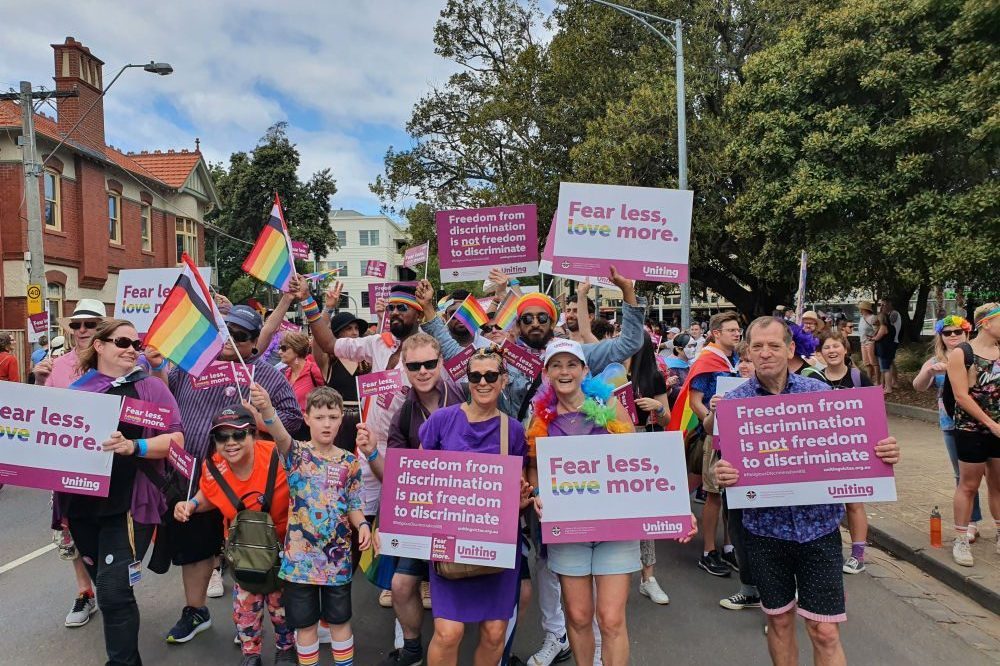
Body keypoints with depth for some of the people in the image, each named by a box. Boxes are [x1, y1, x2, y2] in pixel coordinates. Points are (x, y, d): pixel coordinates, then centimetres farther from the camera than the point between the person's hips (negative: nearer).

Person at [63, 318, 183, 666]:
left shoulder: (150, 387, -3)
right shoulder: (77, 388, 8)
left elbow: (175, 439, -11)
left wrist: (133, 446, -25)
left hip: (128, 504, -5)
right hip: (82, 503, 5)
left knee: (114, 590, -9)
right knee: (104, 585, 19)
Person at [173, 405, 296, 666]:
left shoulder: (279, 457, -30)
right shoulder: (212, 469, -17)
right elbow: (209, 498, 6)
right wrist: (191, 505, -12)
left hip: (283, 544, -3)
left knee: (280, 600, 12)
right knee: (245, 602, 14)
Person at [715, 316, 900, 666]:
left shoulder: (819, 392, -2)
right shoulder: (732, 402, -5)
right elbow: (724, 463, -2)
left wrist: (882, 453, -16)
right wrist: (721, 474, -25)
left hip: (819, 526, 0)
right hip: (765, 528, 0)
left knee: (824, 631, 4)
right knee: (780, 621, 17)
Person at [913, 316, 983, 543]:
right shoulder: (935, 362, 5)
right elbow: (918, 386, -9)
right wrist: (930, 371, -28)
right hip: (952, 425, 2)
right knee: (963, 474, 9)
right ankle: (972, 522, 19)